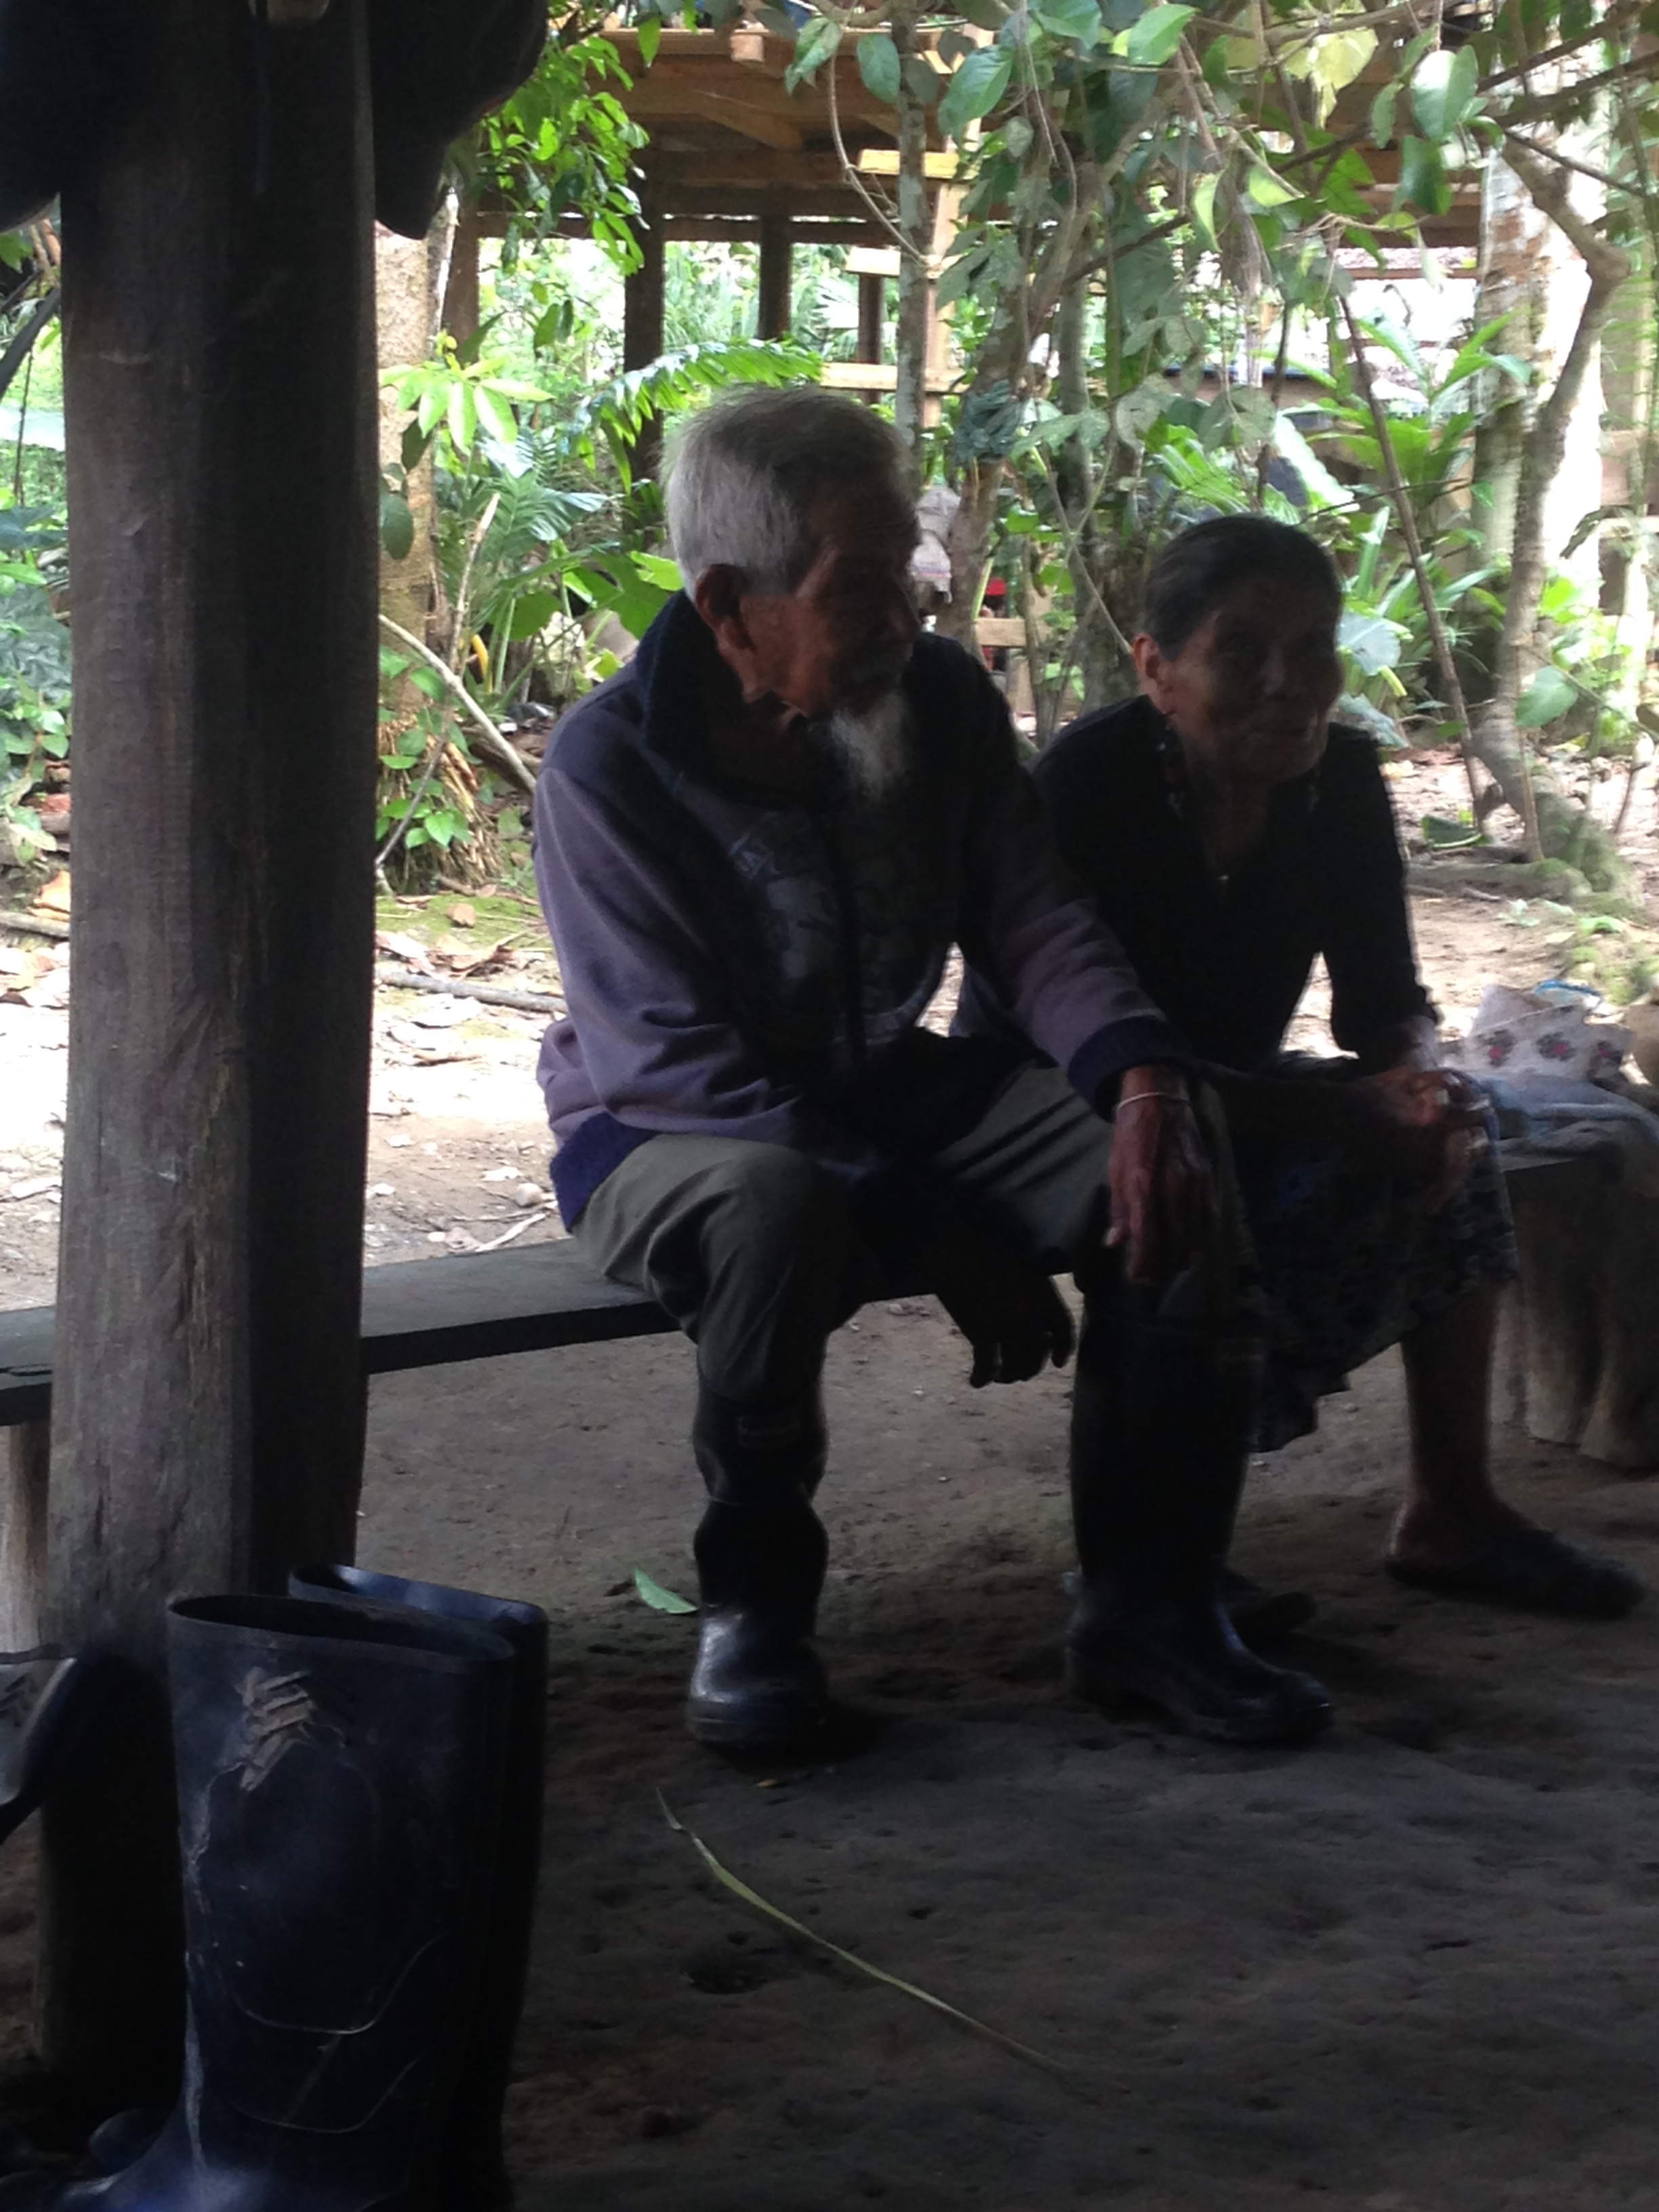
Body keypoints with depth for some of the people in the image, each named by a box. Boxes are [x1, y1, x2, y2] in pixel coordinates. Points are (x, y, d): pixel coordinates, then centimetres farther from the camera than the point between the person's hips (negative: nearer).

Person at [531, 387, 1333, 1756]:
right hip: (668, 1139, -5)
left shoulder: (942, 701, -4)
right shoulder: (609, 768, -21)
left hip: (891, 1098, 5)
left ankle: (1146, 1606, -7)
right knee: (781, 1207, -41)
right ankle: (751, 1613, -20)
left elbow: (1035, 924, -5)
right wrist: (938, 1237, -28)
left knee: (1172, 1177, -18)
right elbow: (684, 1072, -24)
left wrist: (1146, 1079, -28)